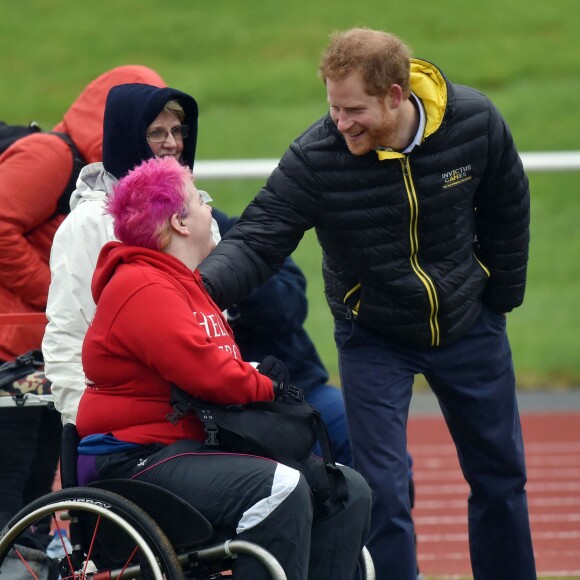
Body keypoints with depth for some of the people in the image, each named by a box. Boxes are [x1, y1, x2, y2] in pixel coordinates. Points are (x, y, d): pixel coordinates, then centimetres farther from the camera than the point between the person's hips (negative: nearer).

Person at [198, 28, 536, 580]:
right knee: (382, 493, -11)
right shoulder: (313, 158, -25)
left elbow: (507, 214, -2)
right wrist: (205, 285, -45)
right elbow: (257, 238, -26)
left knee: (500, 476, 15)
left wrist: (500, 299, 5)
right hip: (372, 340, -2)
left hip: (469, 328, 3)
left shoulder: (475, 122, -19)